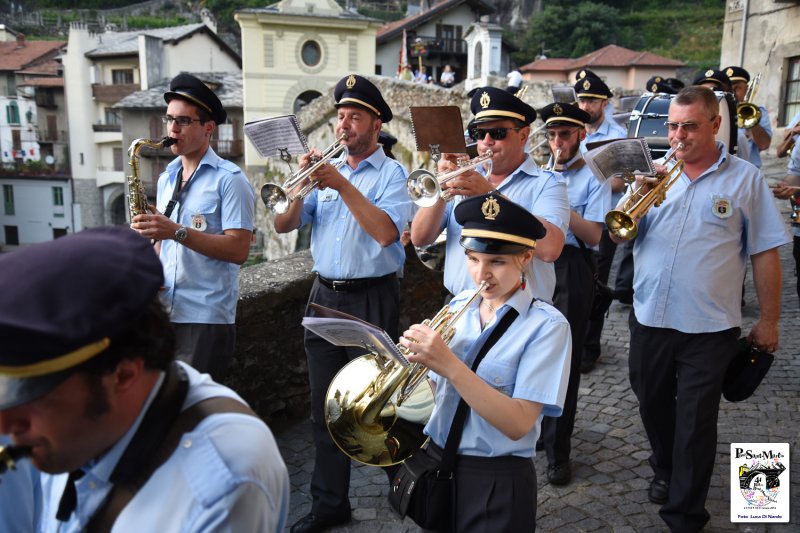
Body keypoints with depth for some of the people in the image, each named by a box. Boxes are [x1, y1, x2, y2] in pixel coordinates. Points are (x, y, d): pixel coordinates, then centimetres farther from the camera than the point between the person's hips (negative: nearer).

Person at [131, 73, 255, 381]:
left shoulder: (229, 179, -7)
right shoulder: (167, 177, 16)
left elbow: (238, 250, -16)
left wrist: (177, 231, -22)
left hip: (206, 319, -7)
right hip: (164, 312, 7)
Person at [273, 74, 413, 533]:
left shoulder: (391, 173, -4)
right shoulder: (328, 169, 12)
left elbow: (386, 233, -22)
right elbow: (284, 225, 6)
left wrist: (343, 186, -21)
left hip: (371, 298, -5)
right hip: (324, 296, 6)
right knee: (325, 406, 11)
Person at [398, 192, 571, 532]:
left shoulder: (546, 325, -15)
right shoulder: (458, 306, 1)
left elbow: (518, 424, -23)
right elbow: (434, 389, 3)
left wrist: (449, 365, -32)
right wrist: (417, 359, -18)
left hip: (496, 481, -5)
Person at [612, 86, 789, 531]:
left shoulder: (745, 179, -2)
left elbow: (765, 253, 0)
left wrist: (769, 320, 1)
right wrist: (639, 196, -18)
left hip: (709, 327, -3)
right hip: (649, 318, 4)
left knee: (695, 424, 4)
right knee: (653, 406, 20)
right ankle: (666, 470, 47)